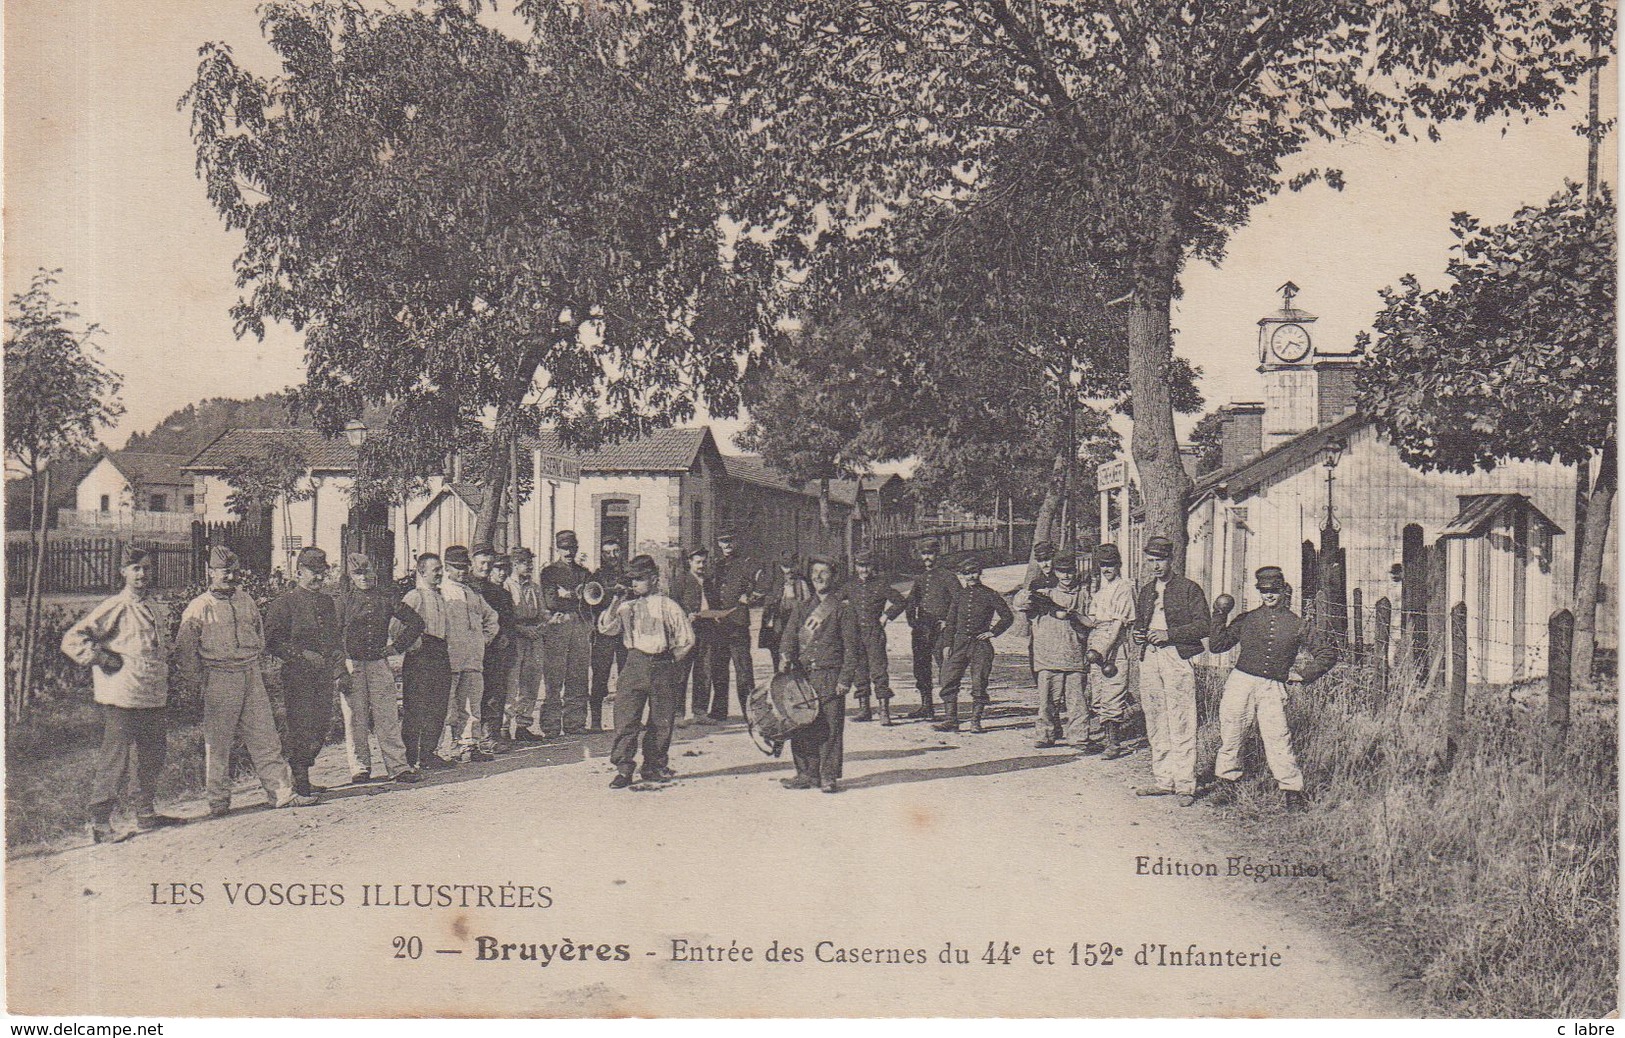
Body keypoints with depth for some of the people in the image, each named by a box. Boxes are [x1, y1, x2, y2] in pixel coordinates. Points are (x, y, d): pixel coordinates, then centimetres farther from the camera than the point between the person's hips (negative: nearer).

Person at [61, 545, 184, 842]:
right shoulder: (113, 609, -9)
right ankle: (99, 823, 0)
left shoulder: (157, 610, 14)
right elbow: (71, 641, -12)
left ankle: (145, 812, 28)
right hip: (122, 700, -8)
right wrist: (103, 659, -14)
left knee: (152, 756, 15)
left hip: (155, 699, 8)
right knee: (115, 761, -6)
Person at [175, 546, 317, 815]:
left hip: (251, 676, 5)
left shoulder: (246, 601, 12)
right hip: (219, 679, -5)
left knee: (265, 736, 3)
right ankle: (218, 800, 11)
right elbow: (184, 649, -4)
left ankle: (282, 792, 4)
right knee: (217, 743, 2)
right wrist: (197, 679, -5)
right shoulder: (198, 608, -5)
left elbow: (259, 630, 27)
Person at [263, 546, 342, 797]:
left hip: (324, 673, 6)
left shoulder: (327, 601, 16)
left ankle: (301, 771, 23)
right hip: (297, 675, -6)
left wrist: (338, 652, 7)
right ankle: (300, 779, 4)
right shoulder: (284, 602, -5)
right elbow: (271, 641, -9)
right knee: (301, 726, -6)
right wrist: (303, 654, -17)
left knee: (322, 725, 7)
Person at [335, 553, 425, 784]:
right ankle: (360, 767, 10)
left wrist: (397, 646, 8)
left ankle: (398, 766, -1)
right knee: (355, 718, 1)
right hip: (352, 665, -1)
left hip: (379, 663, 1)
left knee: (388, 717, -2)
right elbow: (335, 633, 1)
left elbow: (416, 622, 14)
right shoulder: (344, 600, 4)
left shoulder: (386, 597, 9)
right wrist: (343, 661, -8)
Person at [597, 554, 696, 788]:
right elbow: (605, 628, 4)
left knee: (661, 720, 6)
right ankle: (623, 768, -5)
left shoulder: (667, 606, 1)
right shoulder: (626, 605, 9)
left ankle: (655, 766, 20)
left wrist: (670, 661, 4)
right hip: (634, 665, 1)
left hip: (662, 667, -1)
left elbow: (686, 639, 5)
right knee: (626, 718, -8)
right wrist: (615, 605, -6)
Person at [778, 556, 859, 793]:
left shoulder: (843, 607, 3)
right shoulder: (802, 608, 18)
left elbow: (851, 646, -1)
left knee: (830, 727, -5)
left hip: (831, 676, -4)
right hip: (802, 675, 4)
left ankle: (829, 777, 2)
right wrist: (786, 656, -12)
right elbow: (790, 635, 9)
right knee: (802, 725, 3)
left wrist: (845, 679, -9)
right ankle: (807, 773, 13)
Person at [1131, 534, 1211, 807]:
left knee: (1181, 725, -8)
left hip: (1178, 657, -6)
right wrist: (1137, 634, 5)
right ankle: (1163, 781, 16)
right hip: (1149, 660, 6)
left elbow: (1204, 625, -6)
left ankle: (1185, 785, -6)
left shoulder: (1189, 588, 0)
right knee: (1156, 724, 9)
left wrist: (1169, 634, -15)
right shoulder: (1146, 590, 19)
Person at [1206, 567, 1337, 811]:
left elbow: (1328, 652, 12)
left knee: (1278, 738, -8)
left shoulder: (1297, 624, 6)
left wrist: (1304, 675, 5)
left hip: (1273, 688, -1)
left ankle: (1292, 789, 4)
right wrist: (1220, 617, -4)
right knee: (1230, 735, 5)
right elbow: (1216, 646, 6)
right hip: (1240, 682, 1)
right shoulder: (1246, 619, 8)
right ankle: (1225, 781, 21)